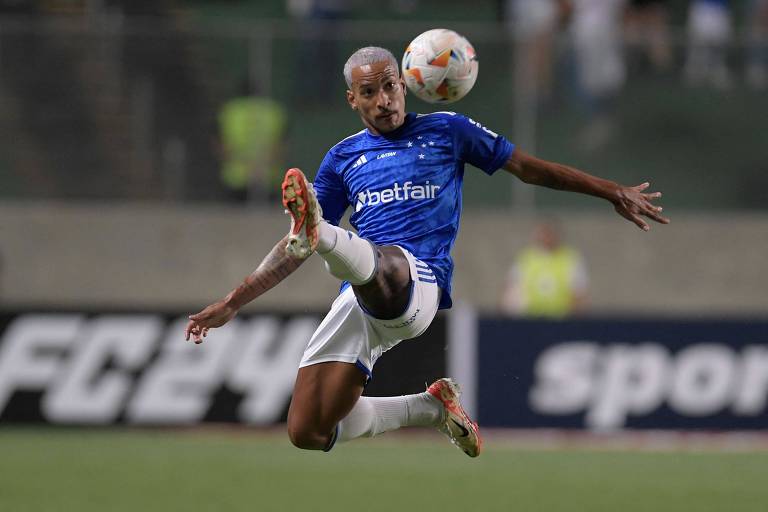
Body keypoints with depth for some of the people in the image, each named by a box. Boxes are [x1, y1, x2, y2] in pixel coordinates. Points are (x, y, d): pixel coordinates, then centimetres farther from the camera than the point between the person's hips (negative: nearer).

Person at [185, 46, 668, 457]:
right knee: (307, 433, -4)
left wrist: (614, 192, 21)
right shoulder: (343, 158, 21)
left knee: (376, 264, -41)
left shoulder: (446, 131, 15)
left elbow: (527, 167, 22)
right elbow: (293, 251, 23)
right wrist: (232, 303, 16)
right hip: (357, 300, 5)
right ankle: (432, 407, 15)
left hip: (418, 283, -5)